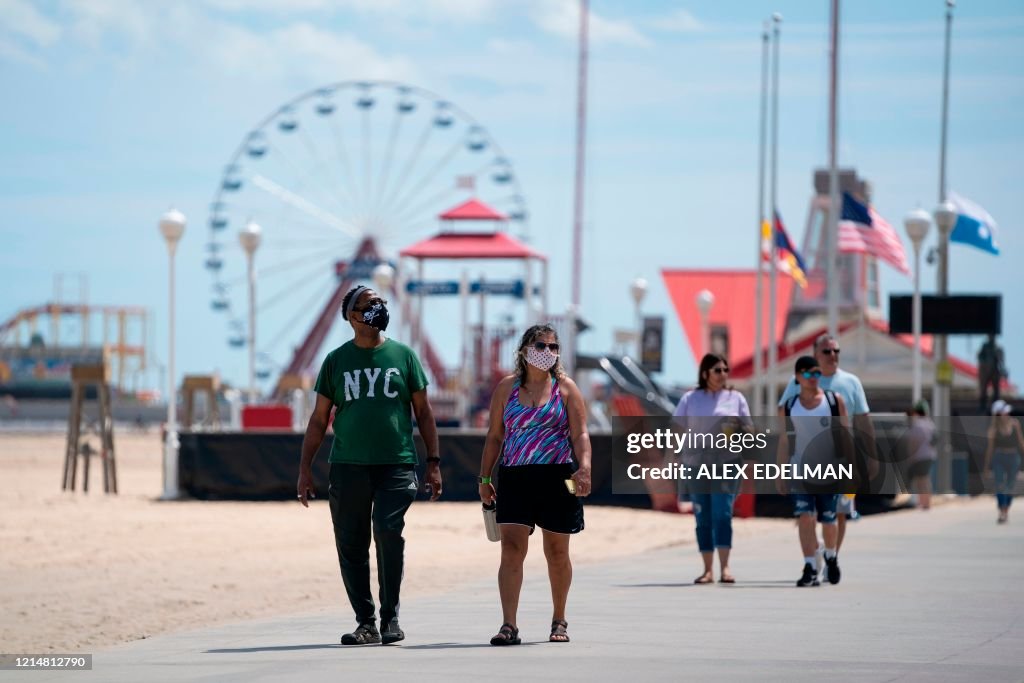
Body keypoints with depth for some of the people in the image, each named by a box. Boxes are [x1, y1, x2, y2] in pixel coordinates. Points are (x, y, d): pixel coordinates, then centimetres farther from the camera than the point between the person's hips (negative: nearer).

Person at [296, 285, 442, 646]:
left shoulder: (403, 355, 9)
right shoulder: (336, 360, 10)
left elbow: (423, 413, 13)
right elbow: (319, 419, 13)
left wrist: (433, 462, 7)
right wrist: (305, 468, 7)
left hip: (396, 465, -2)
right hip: (348, 467, 2)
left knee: (389, 532, -19)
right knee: (351, 546, 1)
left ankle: (390, 617, -9)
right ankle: (366, 623, 10)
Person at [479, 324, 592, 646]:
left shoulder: (565, 388, 5)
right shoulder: (507, 388, 10)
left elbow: (580, 434, -2)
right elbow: (494, 436, 13)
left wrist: (584, 467, -18)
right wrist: (485, 477, 8)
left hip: (556, 478, 0)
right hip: (515, 479, 0)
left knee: (557, 552, 9)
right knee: (512, 549, -13)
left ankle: (559, 622, 25)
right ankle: (509, 626, -18)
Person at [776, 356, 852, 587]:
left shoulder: (834, 400, 3)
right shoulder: (788, 407, 6)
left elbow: (845, 434, 4)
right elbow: (784, 441, 7)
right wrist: (780, 474, 4)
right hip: (800, 470, 0)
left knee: (828, 520, 5)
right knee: (804, 516, -12)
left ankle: (831, 556, 34)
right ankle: (810, 570, -13)